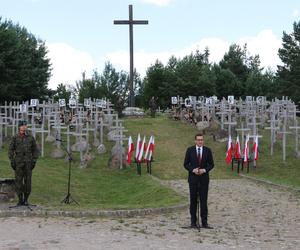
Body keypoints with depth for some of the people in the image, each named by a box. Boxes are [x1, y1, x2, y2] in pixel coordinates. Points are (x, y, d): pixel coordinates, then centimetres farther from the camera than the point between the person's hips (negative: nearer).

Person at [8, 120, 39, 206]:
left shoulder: (31, 138, 6)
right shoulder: (15, 138, 4)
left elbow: (35, 150, 10)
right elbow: (11, 150, 6)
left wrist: (34, 161, 1)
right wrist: (12, 161, -2)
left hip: (28, 163, 1)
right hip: (18, 163, -1)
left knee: (28, 181, 1)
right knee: (19, 181, -2)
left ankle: (26, 199, 10)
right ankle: (20, 199, 6)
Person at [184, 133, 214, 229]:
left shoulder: (207, 150, 2)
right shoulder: (190, 150, 0)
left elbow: (211, 164, 5)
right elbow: (186, 164, 2)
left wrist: (204, 170, -12)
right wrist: (193, 170, -14)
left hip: (204, 178, 0)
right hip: (193, 178, 0)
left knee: (204, 200, 0)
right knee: (193, 200, 5)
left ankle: (204, 222, 4)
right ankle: (193, 222, 12)